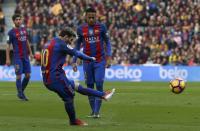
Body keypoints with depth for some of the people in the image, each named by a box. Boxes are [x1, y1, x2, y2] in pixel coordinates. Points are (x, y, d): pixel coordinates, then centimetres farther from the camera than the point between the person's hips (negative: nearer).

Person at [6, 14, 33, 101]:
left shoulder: (24, 29, 10)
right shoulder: (11, 32, -7)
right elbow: (8, 45, -5)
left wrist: (30, 53, 19)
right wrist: (8, 59, -9)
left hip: (25, 56, 6)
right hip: (17, 57, -6)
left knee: (28, 75, 5)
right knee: (19, 76, -5)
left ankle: (21, 91, 22)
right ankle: (20, 94, 5)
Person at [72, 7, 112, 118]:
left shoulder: (101, 27, -3)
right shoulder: (81, 29, 1)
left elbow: (107, 42, 3)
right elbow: (78, 45, 9)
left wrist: (109, 57, -7)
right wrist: (74, 61, 5)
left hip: (100, 61, -2)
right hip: (87, 62, 2)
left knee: (99, 84, -10)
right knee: (89, 86, 5)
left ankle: (97, 112, -9)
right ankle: (93, 111, 14)